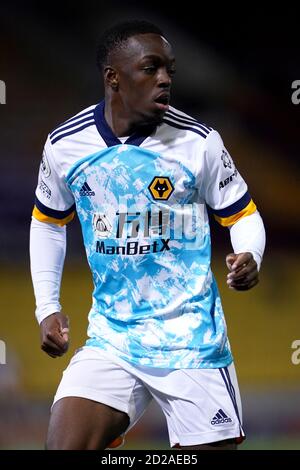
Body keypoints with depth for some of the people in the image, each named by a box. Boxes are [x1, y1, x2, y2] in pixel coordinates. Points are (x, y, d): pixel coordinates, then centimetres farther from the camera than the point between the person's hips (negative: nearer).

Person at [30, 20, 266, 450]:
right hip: (111, 339, 2)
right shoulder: (65, 145, -1)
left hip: (193, 340, -1)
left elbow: (242, 215, 4)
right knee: (64, 444, -14)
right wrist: (47, 307, 9)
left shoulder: (199, 142, -7)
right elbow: (48, 223, 16)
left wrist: (248, 258, -18)